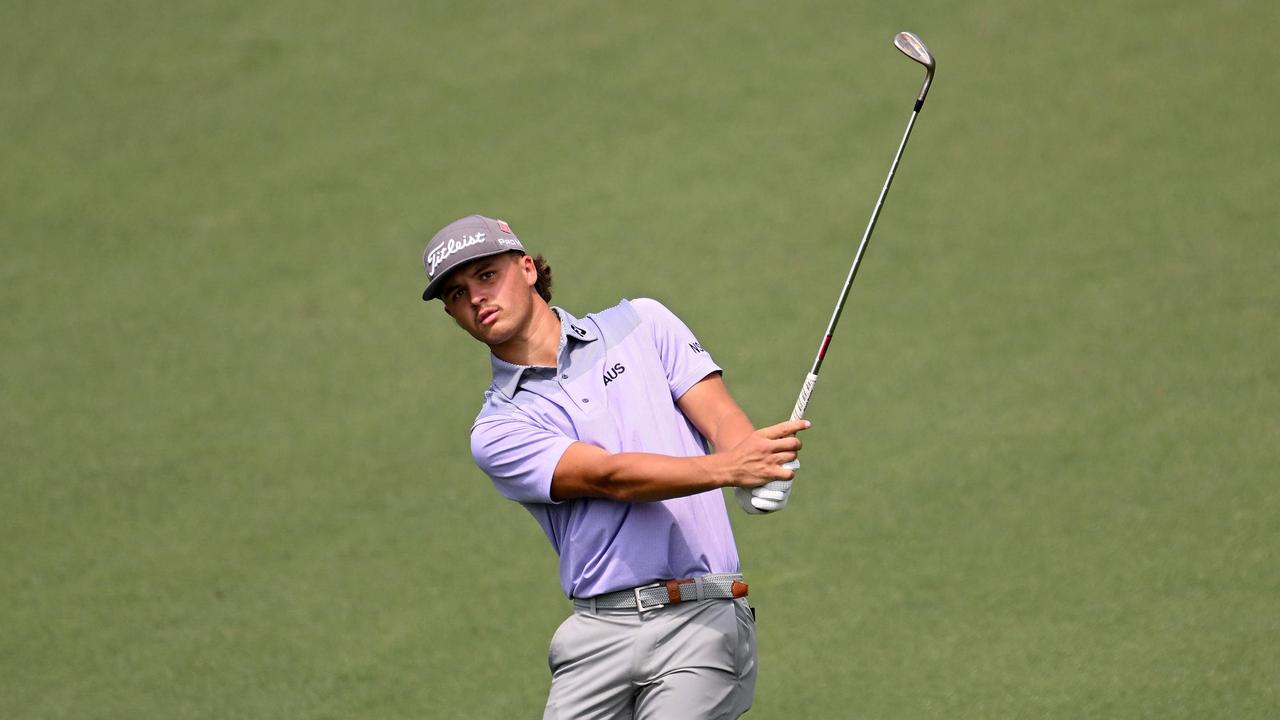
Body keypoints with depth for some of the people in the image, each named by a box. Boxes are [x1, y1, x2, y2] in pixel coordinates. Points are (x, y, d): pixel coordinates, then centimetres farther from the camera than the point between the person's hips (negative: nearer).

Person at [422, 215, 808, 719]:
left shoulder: (643, 323, 13)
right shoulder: (498, 431, 7)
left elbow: (720, 415, 1)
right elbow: (609, 477, -9)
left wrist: (756, 472, -24)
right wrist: (726, 468, -26)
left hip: (701, 619, -1)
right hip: (598, 633, 1)